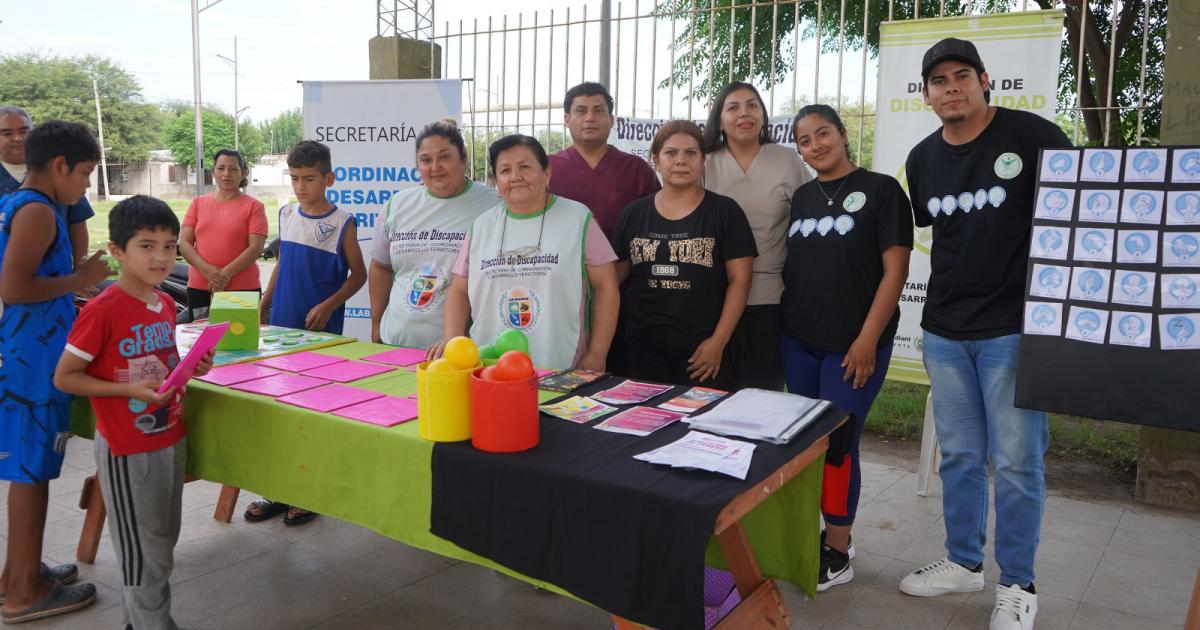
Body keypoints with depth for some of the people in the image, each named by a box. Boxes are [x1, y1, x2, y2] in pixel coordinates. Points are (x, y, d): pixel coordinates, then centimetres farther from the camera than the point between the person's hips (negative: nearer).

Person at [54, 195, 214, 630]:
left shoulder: (166, 304, 3)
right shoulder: (103, 310, -19)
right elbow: (64, 378, -15)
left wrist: (191, 367, -2)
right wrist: (129, 390, -24)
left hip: (171, 438, 8)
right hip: (128, 449, -8)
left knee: (163, 541, 19)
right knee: (144, 552, 6)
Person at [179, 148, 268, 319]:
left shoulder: (254, 206, 1)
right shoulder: (197, 203, 11)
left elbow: (256, 248, -7)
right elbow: (184, 243, 5)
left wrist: (226, 274, -17)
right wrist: (207, 270, -12)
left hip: (243, 289, -3)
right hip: (198, 288, 4)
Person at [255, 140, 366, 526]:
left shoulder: (342, 223, -7)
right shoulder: (286, 215, 8)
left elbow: (358, 275, -3)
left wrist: (328, 306, -15)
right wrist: (263, 305, 16)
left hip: (321, 330, -5)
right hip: (281, 325, 5)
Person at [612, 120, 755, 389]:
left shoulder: (725, 211, -1)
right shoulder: (633, 214, 7)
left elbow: (739, 279, -4)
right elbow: (616, 277, 11)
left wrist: (718, 341, -11)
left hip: (702, 348, -2)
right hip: (643, 346, 2)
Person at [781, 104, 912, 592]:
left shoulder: (880, 190, -4)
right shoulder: (799, 198, 11)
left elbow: (895, 269, -9)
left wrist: (868, 339, -14)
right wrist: (786, 323, 6)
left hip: (854, 345, -5)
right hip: (797, 341, 5)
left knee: (838, 443, -2)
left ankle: (837, 553, 14)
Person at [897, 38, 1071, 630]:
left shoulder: (1034, 136, -8)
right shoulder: (921, 159, 6)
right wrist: (944, 300, 14)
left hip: (1015, 329, -4)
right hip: (944, 331, 5)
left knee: (1016, 460, 3)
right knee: (959, 455, 14)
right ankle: (963, 561, 31)